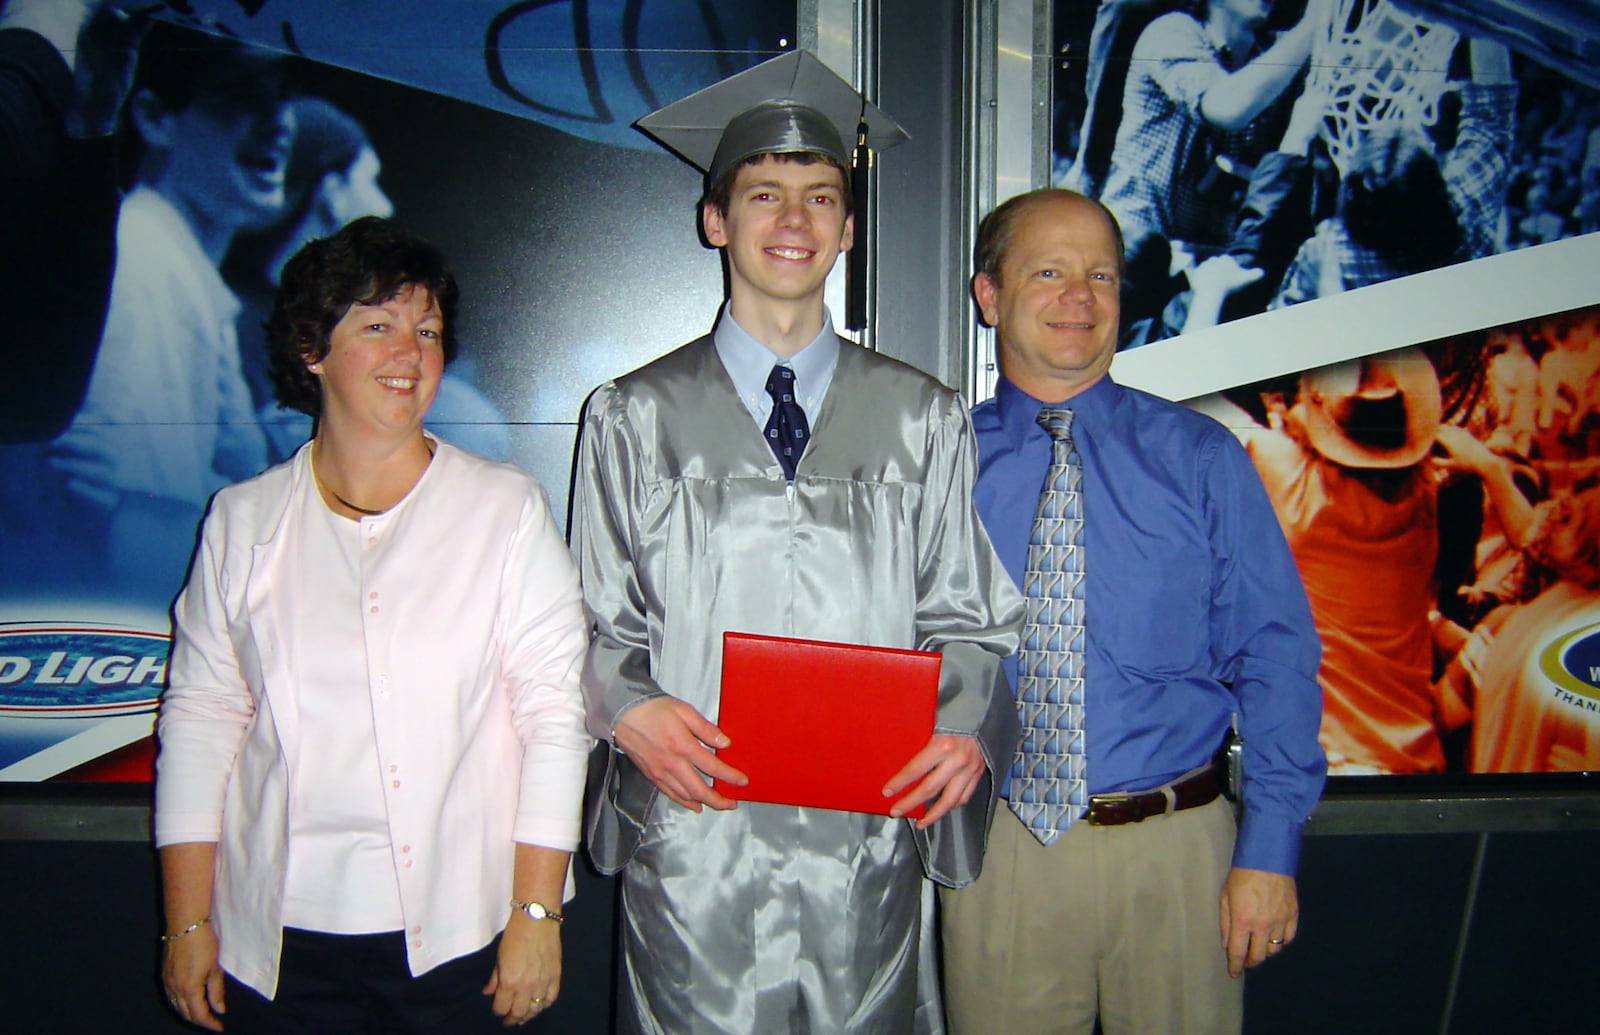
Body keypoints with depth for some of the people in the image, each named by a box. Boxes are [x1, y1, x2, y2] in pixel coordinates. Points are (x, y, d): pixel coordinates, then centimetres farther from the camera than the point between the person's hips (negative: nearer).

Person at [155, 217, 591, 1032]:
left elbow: (553, 711, -6)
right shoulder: (242, 521, 4)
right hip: (281, 938, 2)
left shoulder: (506, 508, -3)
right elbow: (201, 719, 6)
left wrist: (536, 913, -10)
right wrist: (186, 922, 4)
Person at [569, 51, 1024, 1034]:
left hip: (868, 840, 1)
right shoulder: (633, 418, 5)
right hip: (691, 833, 0)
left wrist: (965, 727, -13)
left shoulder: (923, 419, 7)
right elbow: (598, 622, 5)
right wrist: (631, 710, -15)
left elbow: (968, 619, 7)